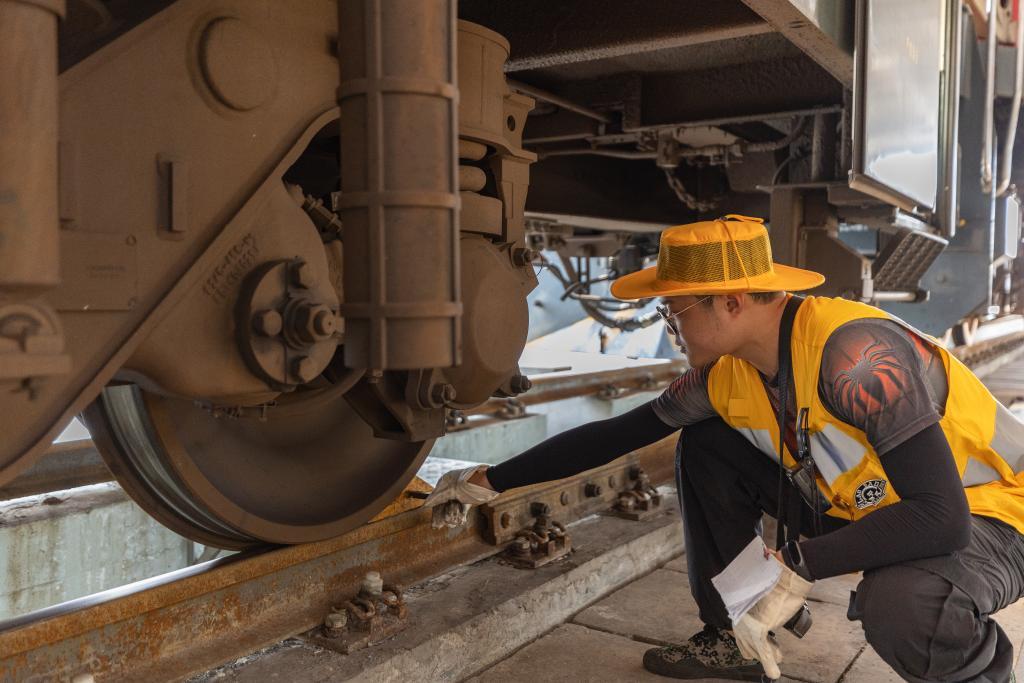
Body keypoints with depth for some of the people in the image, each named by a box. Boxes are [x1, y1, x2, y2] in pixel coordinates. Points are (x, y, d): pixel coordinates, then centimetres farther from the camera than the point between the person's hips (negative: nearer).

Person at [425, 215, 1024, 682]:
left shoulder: (852, 352, -34)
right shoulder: (725, 374, -10)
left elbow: (942, 516, -35)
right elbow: (618, 433, -2)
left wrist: (795, 566, -34)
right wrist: (494, 480, -1)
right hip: (861, 506, 7)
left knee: (897, 607, -39)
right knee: (706, 449, -4)